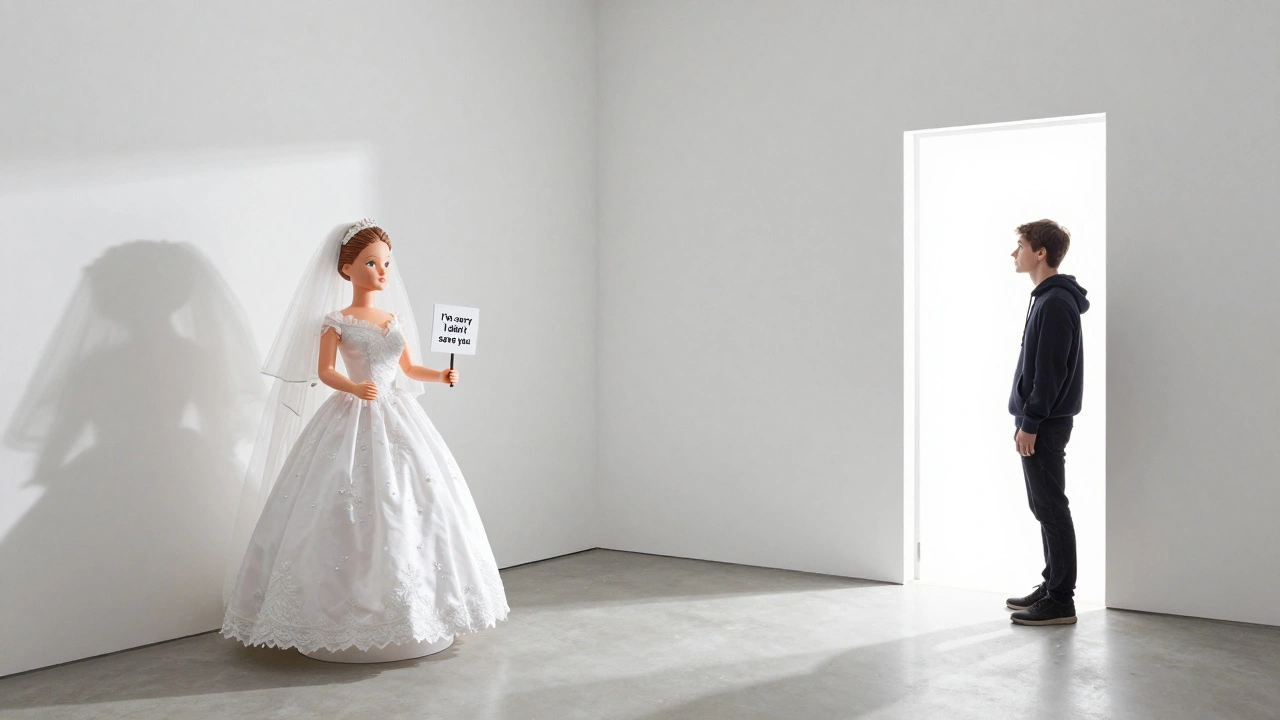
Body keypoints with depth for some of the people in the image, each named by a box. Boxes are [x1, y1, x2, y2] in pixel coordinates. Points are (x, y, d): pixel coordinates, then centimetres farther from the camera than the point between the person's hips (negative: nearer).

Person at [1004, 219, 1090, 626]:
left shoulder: (1055, 303, -16)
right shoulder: (1048, 298, 15)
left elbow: (1049, 371, -20)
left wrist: (1030, 423, -19)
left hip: (1045, 424, -10)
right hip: (1043, 421, 10)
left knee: (1051, 508, -6)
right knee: (1045, 507, 15)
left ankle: (1060, 601, 0)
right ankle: (1052, 585, 24)